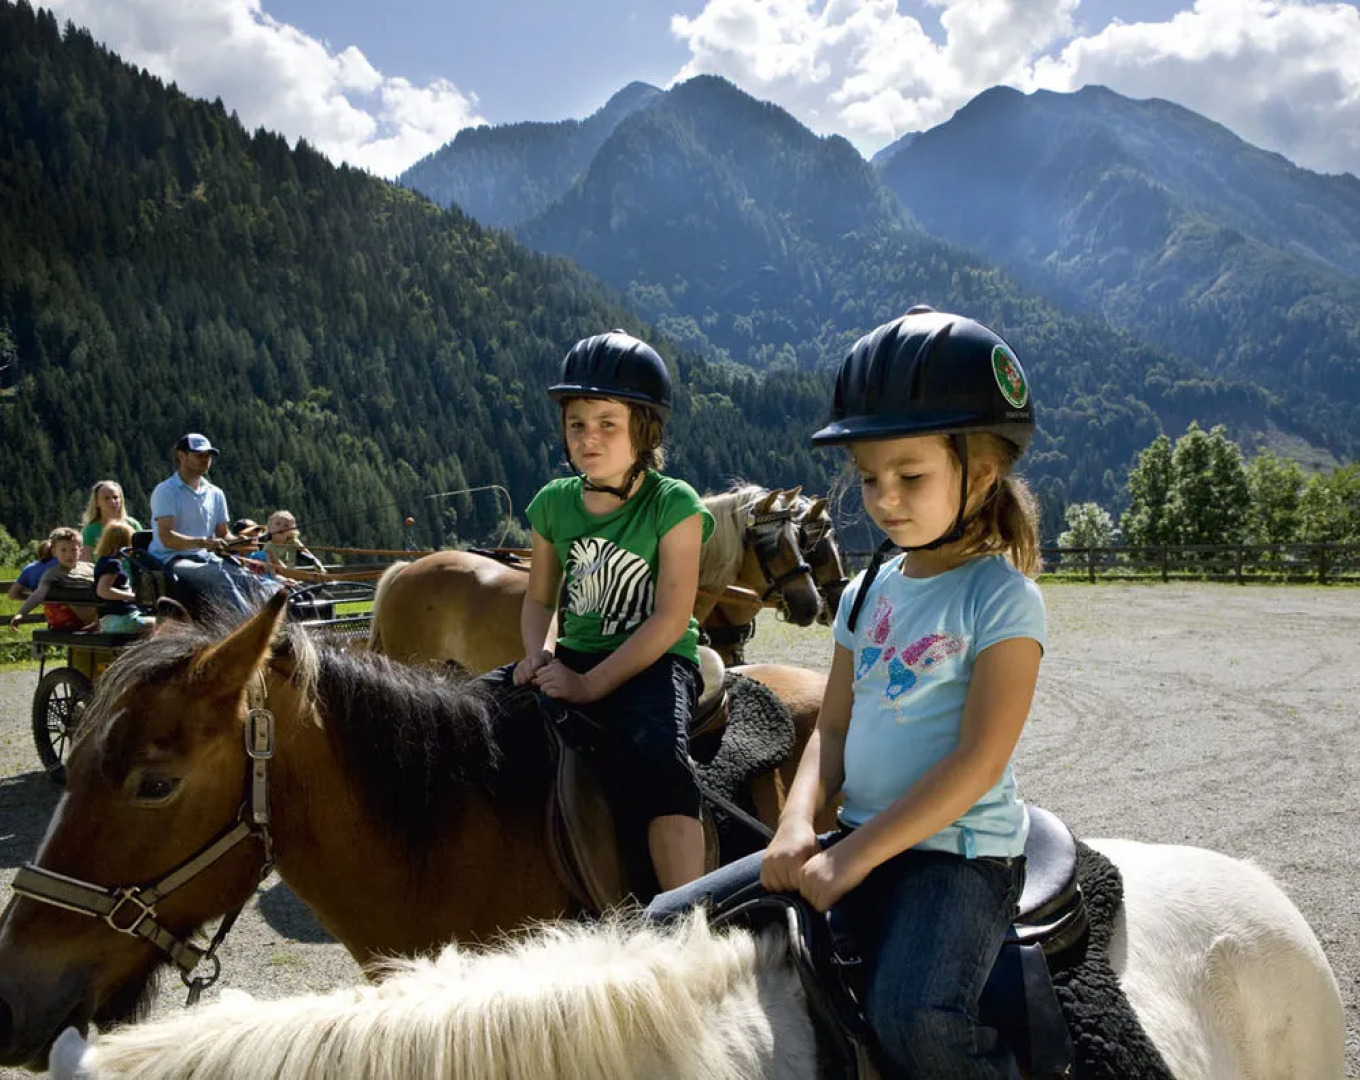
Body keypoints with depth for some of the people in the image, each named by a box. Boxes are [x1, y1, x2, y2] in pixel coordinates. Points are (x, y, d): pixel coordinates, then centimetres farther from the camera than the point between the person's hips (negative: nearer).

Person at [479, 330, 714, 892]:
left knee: (654, 755, -35)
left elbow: (671, 618, -15)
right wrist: (537, 653, -6)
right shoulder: (554, 503, 6)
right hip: (573, 657, 6)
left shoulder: (674, 504, -10)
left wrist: (590, 685, -20)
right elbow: (540, 598, 16)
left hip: (656, 662, -6)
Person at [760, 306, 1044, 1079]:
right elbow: (834, 727, 9)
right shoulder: (869, 592, 9)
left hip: (959, 852, -7)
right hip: (860, 842, 7)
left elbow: (978, 762, -18)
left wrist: (854, 857, -19)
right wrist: (799, 825, -10)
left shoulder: (1003, 598, -11)